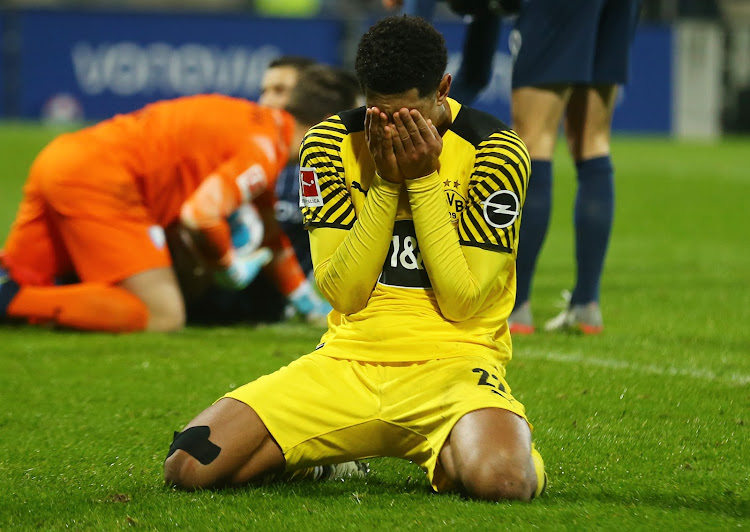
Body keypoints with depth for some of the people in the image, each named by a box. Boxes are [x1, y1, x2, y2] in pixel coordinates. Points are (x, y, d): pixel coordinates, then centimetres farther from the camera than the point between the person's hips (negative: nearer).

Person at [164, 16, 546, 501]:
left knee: (498, 477, -38)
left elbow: (464, 302, -11)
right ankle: (321, 456, 16)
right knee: (190, 465, -17)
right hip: (347, 361, 3)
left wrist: (422, 180, -14)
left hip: (451, 361, -3)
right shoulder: (331, 143, 1)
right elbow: (343, 293, -4)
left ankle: (452, 454, 3)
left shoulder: (494, 149, -7)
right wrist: (385, 182, -13)